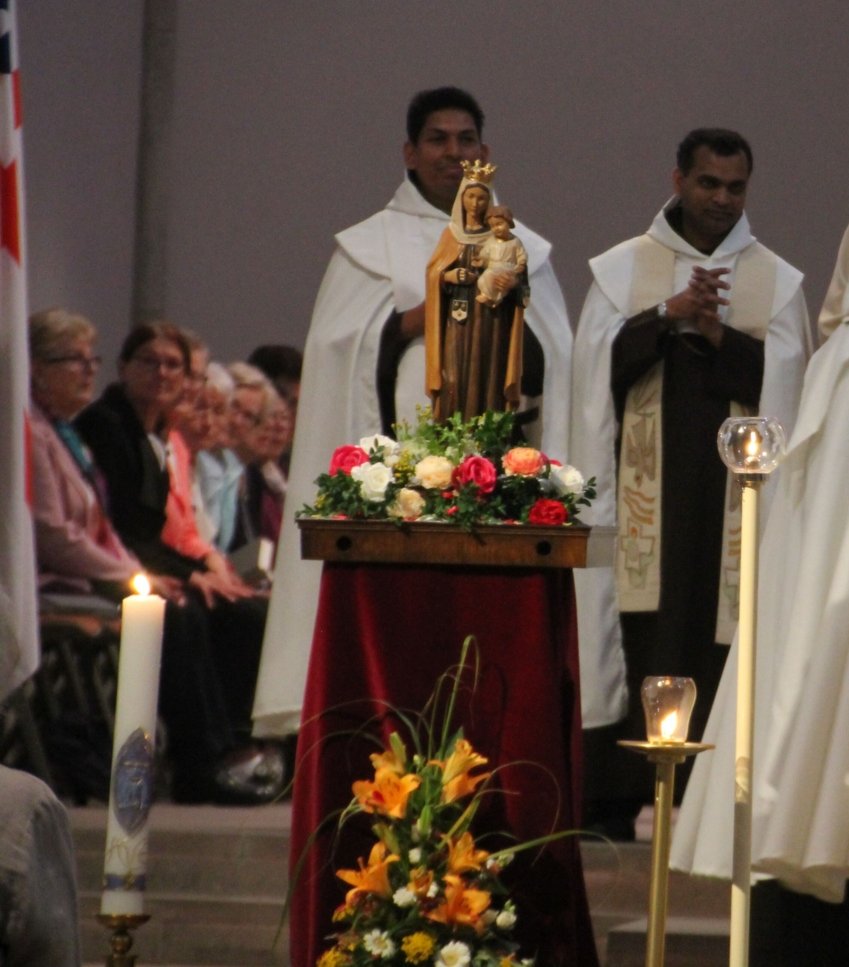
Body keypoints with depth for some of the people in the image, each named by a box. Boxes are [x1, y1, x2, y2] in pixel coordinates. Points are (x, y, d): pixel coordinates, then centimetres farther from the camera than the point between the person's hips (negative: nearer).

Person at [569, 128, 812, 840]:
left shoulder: (778, 283, 11)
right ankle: (614, 799, -4)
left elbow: (783, 384, 2)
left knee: (720, 634, -5)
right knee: (636, 633, -6)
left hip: (733, 488, 0)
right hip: (642, 485, 0)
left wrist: (719, 335, -11)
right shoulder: (622, 270, 12)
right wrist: (667, 315, -12)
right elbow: (600, 366, 0)